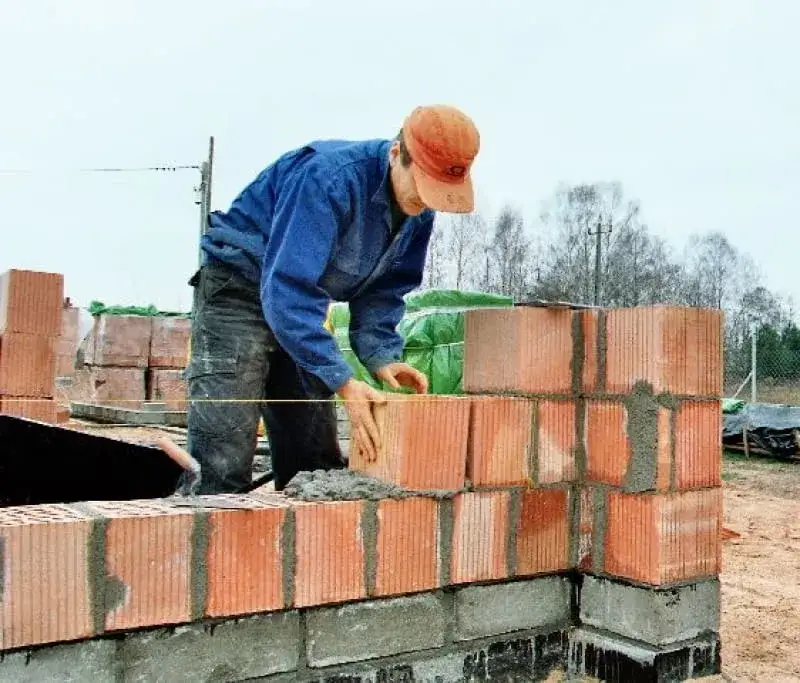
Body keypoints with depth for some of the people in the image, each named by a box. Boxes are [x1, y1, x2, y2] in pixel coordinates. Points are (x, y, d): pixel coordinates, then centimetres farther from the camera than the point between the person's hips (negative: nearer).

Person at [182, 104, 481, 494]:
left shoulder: (419, 212, -4)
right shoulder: (329, 178, -30)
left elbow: (382, 290, 5)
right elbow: (286, 290, -34)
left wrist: (382, 356, -12)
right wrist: (343, 383, -36)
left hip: (300, 305, 8)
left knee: (317, 464, 8)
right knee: (223, 467, -16)